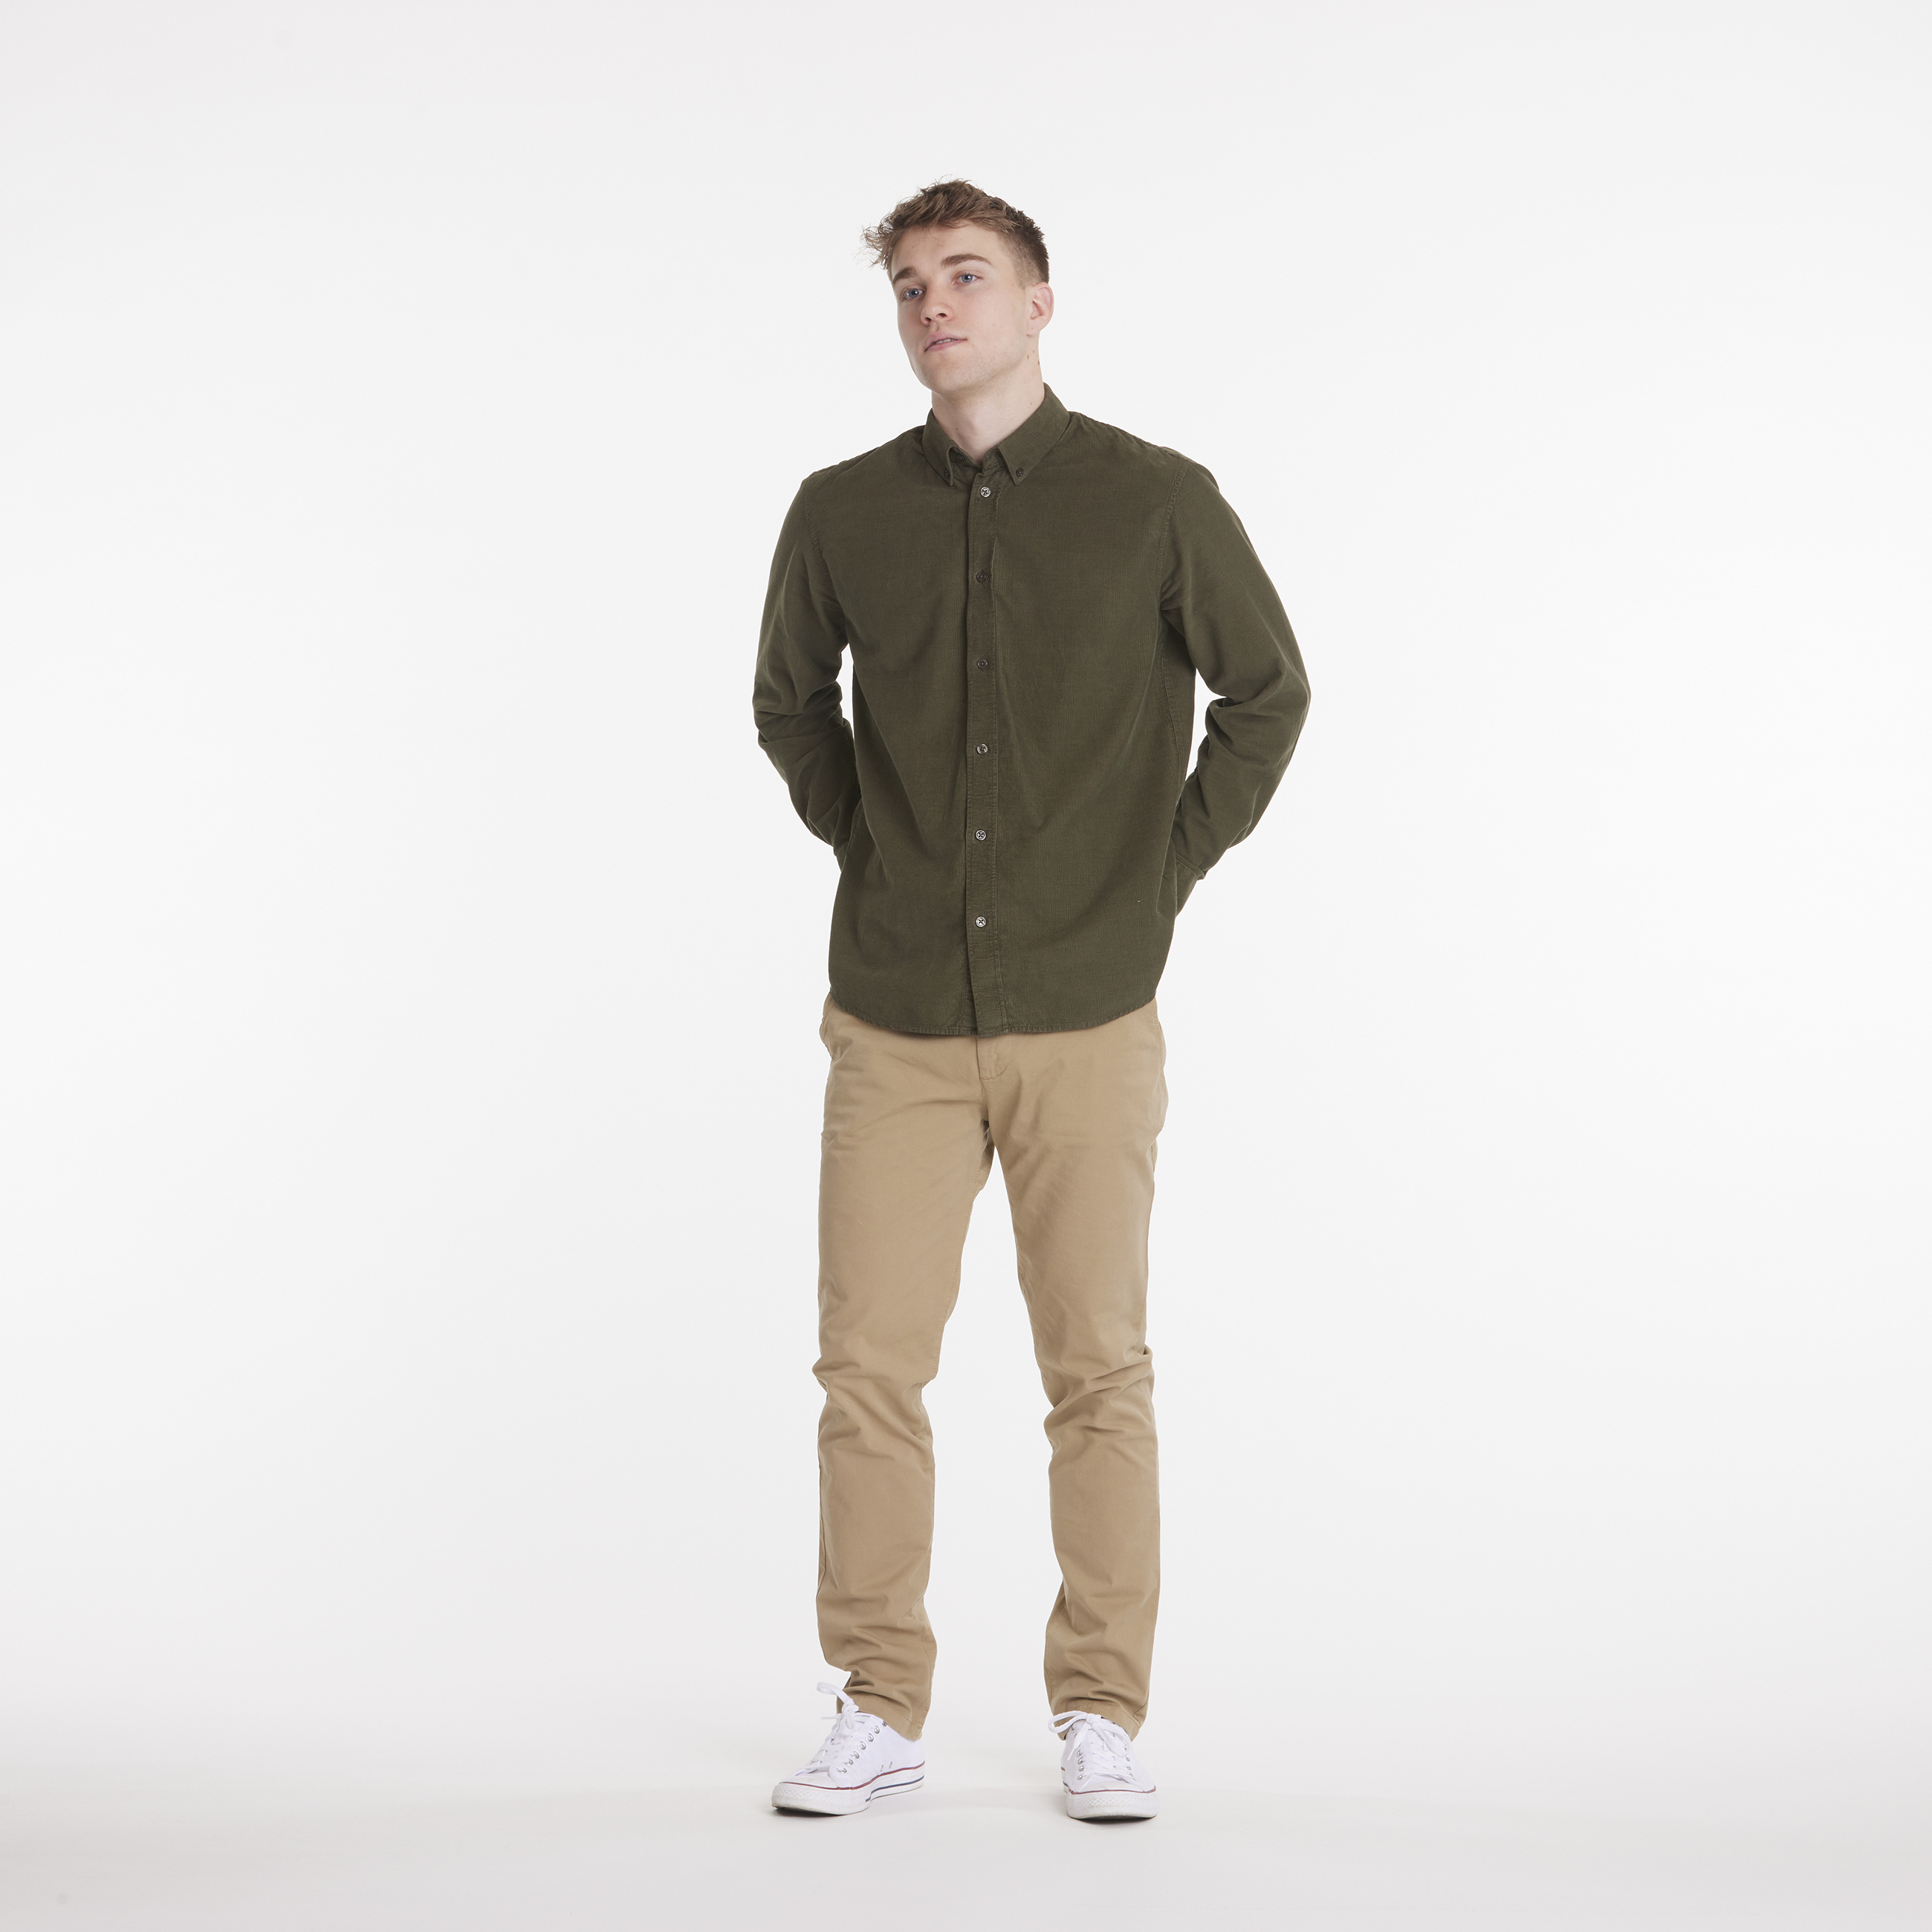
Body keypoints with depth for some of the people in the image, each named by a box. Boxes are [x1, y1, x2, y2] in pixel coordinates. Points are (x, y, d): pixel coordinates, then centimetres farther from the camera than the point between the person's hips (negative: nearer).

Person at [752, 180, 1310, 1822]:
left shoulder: (1158, 500, -2)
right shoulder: (842, 515, 3)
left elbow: (1267, 691, 9)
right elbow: (789, 701, 21)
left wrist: (1171, 869, 5)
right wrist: (867, 843, 12)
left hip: (1089, 1021, -2)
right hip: (897, 1023, 2)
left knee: (1100, 1375, 4)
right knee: (870, 1372, 3)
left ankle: (1101, 1716, 17)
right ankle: (880, 1713, 17)